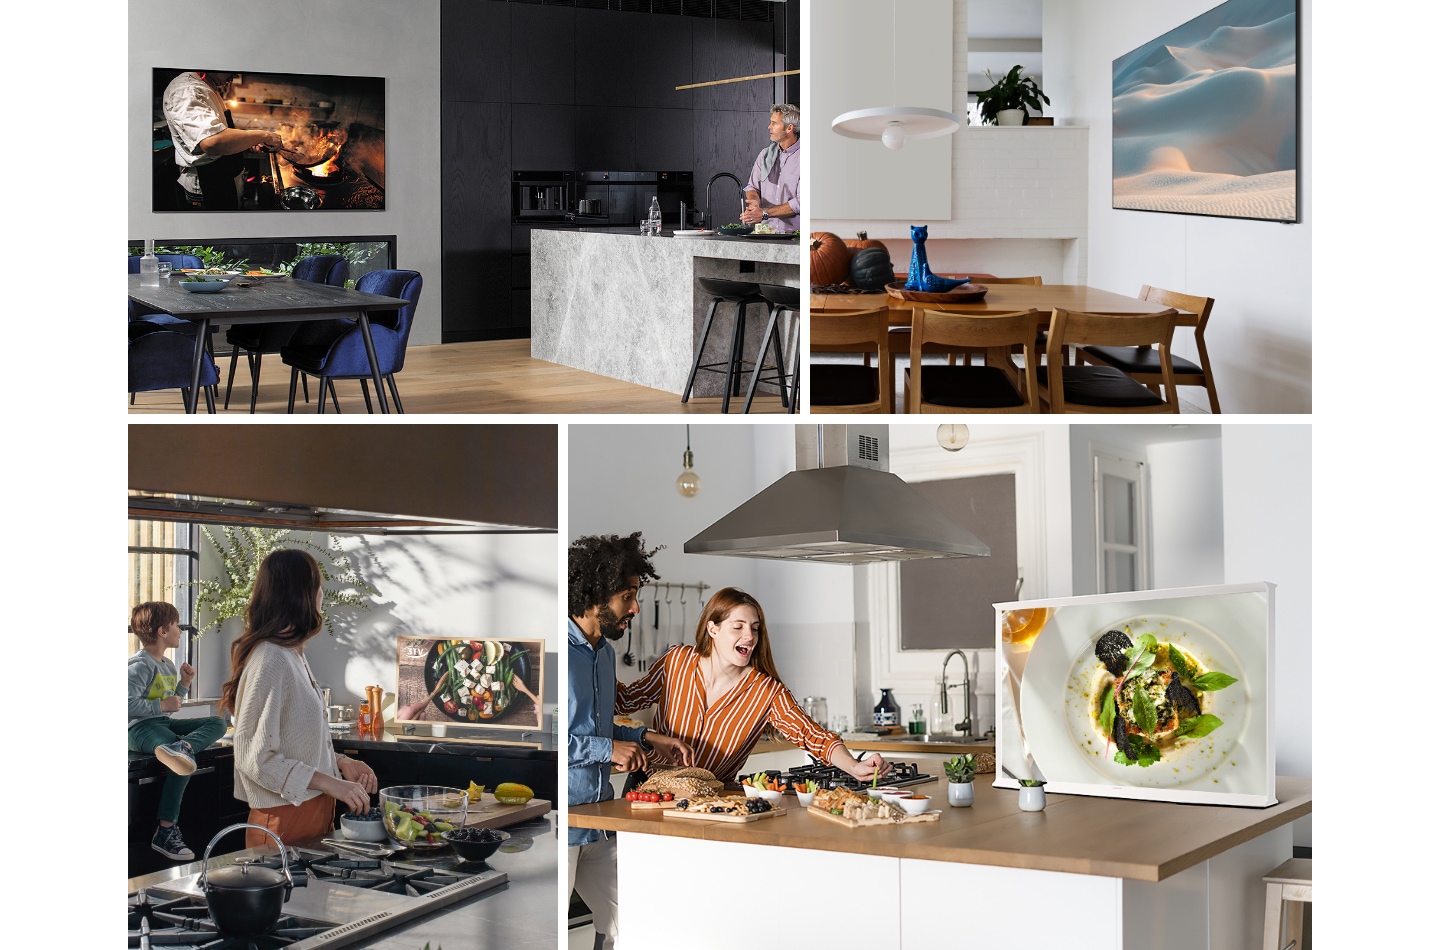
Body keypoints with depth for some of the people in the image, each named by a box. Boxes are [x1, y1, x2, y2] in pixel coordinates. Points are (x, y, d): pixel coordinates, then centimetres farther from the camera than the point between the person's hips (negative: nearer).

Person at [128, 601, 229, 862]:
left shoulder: (168, 666, 19)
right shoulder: (139, 665, -11)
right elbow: (129, 704, -23)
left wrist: (184, 684, 15)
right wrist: (162, 705, -16)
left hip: (164, 723, 10)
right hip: (140, 727, -10)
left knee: (217, 723, -7)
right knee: (186, 761, -30)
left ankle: (183, 745, -40)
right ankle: (165, 831, -36)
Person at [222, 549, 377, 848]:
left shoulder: (294, 655, 11)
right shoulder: (270, 661, -18)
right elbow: (255, 758, -21)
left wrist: (340, 762, 6)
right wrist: (330, 783, -22)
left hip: (315, 812, 9)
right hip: (286, 820, -9)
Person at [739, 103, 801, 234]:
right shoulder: (765, 154, 16)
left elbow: (801, 202, -10)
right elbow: (752, 187, 18)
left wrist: (764, 213, -12)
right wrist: (755, 201, -7)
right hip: (765, 231, 4)